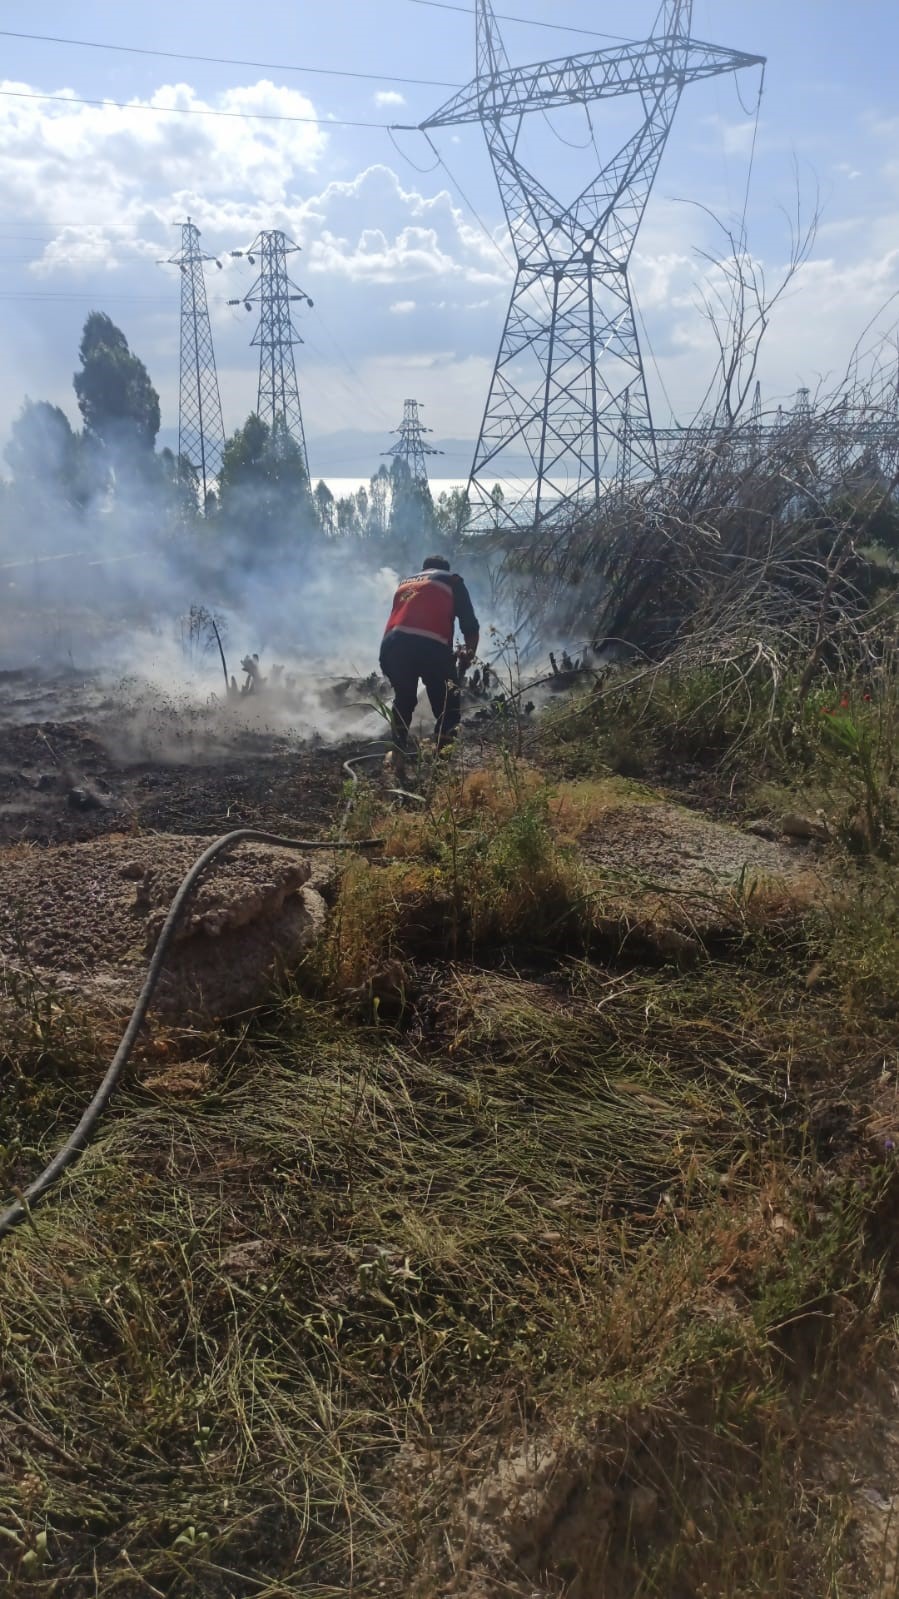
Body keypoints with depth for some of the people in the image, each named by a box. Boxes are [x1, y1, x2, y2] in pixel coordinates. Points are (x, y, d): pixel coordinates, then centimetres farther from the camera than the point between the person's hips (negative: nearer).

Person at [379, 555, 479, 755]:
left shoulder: (405, 583, 35)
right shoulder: (451, 580, 22)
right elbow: (470, 625, 13)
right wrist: (469, 653, 24)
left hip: (391, 646, 5)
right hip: (430, 647, -4)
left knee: (403, 699, 27)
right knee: (448, 708, 7)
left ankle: (397, 753, 27)